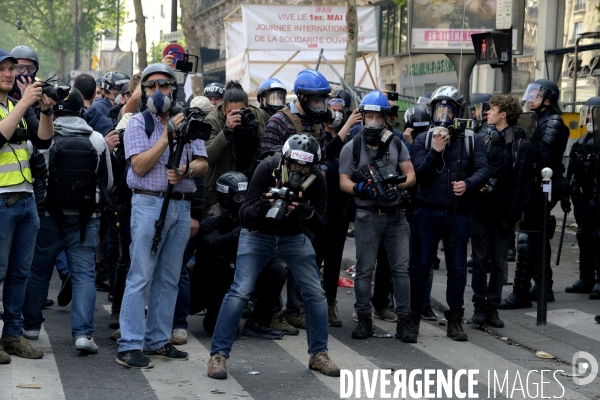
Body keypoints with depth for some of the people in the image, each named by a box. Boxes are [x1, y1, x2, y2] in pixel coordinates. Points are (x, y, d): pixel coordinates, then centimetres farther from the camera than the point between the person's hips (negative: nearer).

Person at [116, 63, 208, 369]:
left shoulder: (186, 123, 13)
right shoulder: (138, 123, 0)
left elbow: (202, 164, 7)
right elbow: (140, 166, -11)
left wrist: (185, 171, -14)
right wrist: (167, 136, -13)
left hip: (181, 206, 5)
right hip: (149, 203, -5)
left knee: (169, 278, 10)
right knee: (140, 276, -8)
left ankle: (158, 341, 18)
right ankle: (129, 346, -7)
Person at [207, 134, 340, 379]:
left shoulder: (317, 181, -18)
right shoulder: (267, 170, -26)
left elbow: (320, 227, -19)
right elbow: (244, 216, -27)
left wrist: (308, 213, -40)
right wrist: (261, 206, -48)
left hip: (294, 237, 3)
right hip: (258, 235, -3)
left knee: (316, 294, -3)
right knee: (240, 292, -17)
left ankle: (318, 355, 12)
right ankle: (218, 355, -11)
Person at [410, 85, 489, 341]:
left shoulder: (472, 140, 4)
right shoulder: (424, 140, 5)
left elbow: (483, 170, -5)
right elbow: (419, 174, -4)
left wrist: (468, 184, -24)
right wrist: (435, 151, -15)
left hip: (459, 214, 0)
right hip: (428, 212, 0)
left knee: (457, 267, 6)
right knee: (421, 264, 3)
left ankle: (455, 319, 15)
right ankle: (413, 316, 13)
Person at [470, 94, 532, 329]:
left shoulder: (520, 145, -5)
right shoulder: (484, 138, 8)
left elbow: (522, 185, -8)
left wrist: (512, 216, -12)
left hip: (503, 213, -3)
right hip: (480, 210, 3)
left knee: (498, 263, 6)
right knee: (480, 261, 3)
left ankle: (492, 308, 14)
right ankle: (480, 307, 11)